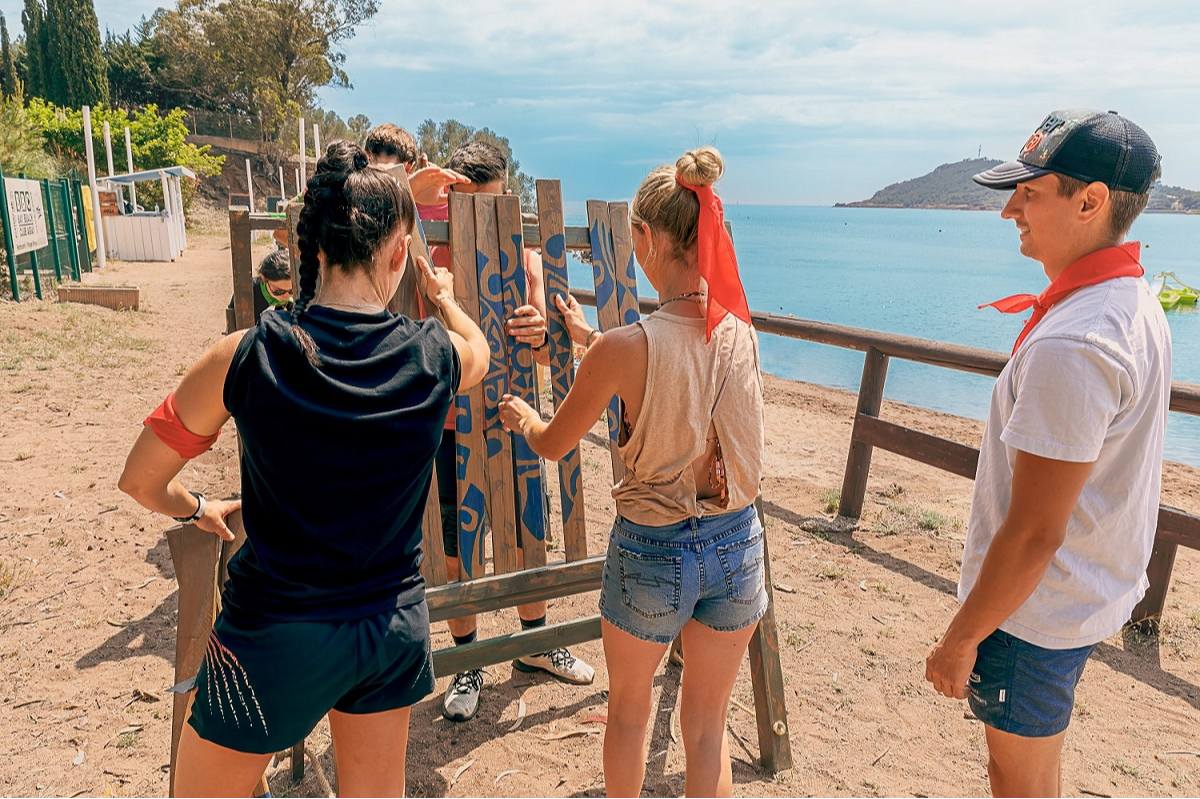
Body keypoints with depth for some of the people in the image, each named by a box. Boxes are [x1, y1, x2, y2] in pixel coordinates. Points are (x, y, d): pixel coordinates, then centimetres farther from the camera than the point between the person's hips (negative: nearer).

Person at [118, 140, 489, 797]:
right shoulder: (436, 355, -12)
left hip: (275, 633, -2)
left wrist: (198, 509, 17)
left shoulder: (244, 357, -18)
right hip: (394, 623, 3)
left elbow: (141, 480, -4)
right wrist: (444, 296, 36)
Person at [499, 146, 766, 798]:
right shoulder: (741, 332, -9)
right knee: (707, 726, 22)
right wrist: (592, 340, 23)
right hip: (736, 547, 4)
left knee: (628, 709, 25)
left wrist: (522, 417, 17)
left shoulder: (625, 347, -22)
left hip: (652, 554, -3)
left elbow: (554, 444, -6)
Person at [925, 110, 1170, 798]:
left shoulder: (1071, 346, -30)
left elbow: (1034, 533, -28)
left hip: (1035, 611, -9)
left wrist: (960, 641, -18)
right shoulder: (1136, 302, 3)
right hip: (1099, 593, 9)